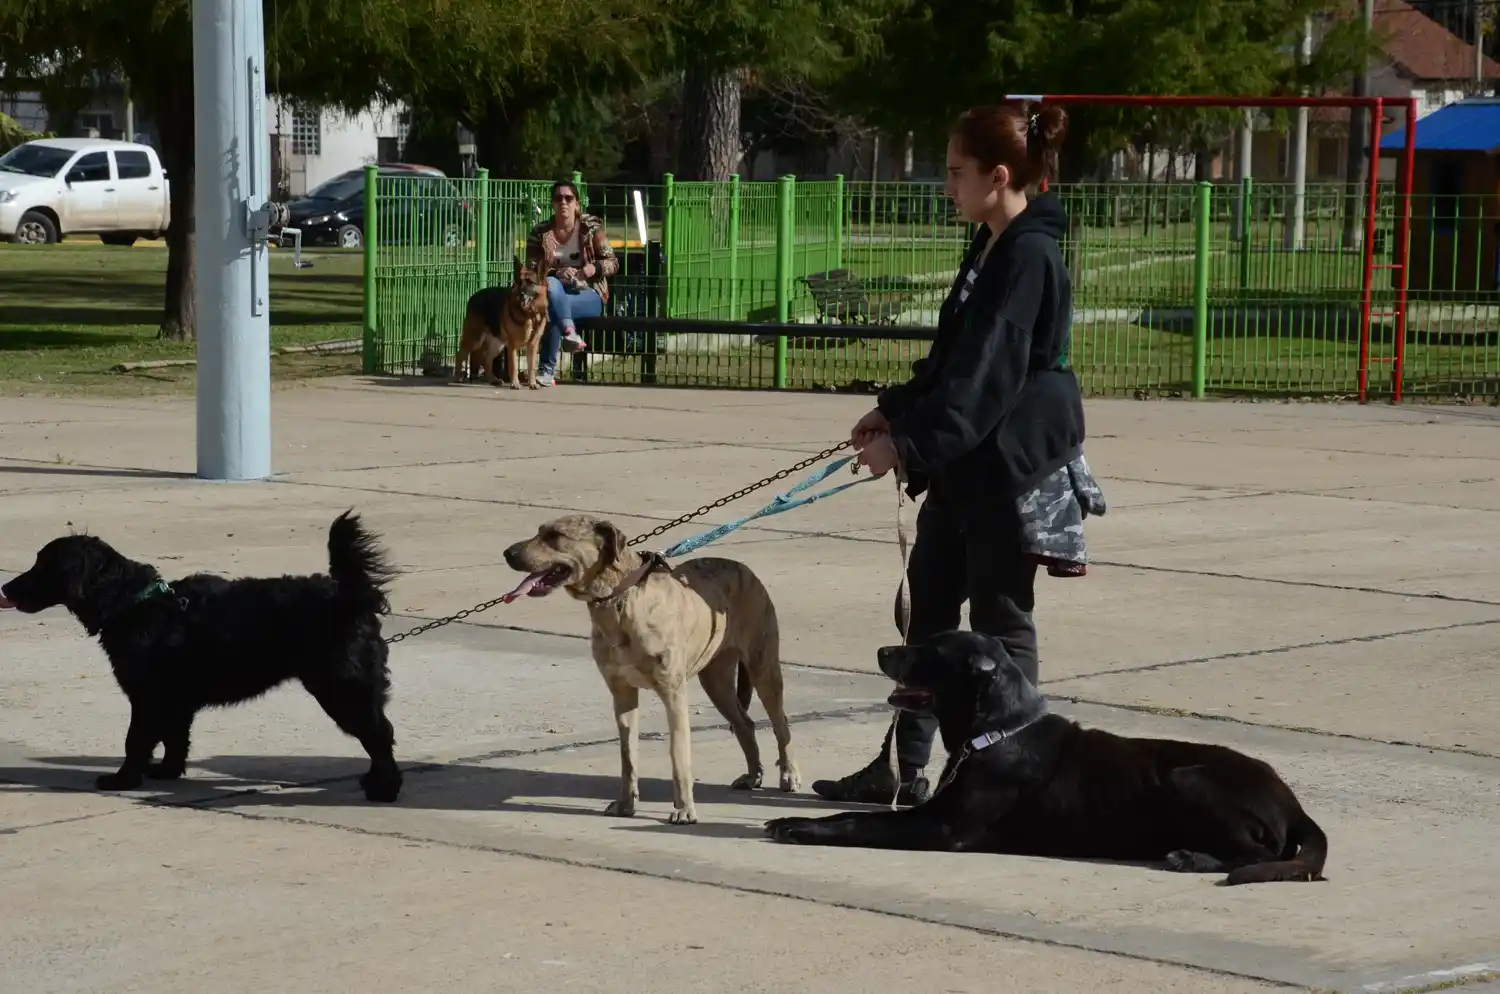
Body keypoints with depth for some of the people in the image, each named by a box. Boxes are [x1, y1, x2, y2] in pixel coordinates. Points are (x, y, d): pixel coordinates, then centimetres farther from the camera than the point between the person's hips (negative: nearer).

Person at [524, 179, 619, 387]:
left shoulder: (591, 227, 2)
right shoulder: (540, 233, 4)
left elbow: (613, 263, 3)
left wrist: (594, 268, -20)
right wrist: (556, 273, -23)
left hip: (588, 295, -2)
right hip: (554, 292, 2)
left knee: (552, 308, -35)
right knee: (550, 284, -37)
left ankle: (547, 370, -34)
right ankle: (569, 332, -58)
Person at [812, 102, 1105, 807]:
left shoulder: (1029, 256, -18)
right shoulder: (990, 247, 11)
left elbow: (985, 374, -23)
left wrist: (909, 441, -23)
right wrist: (894, 409, 12)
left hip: (1011, 464, -10)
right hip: (963, 465, 10)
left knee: (1000, 620, 0)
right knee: (928, 606, 12)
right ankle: (903, 768, 19)